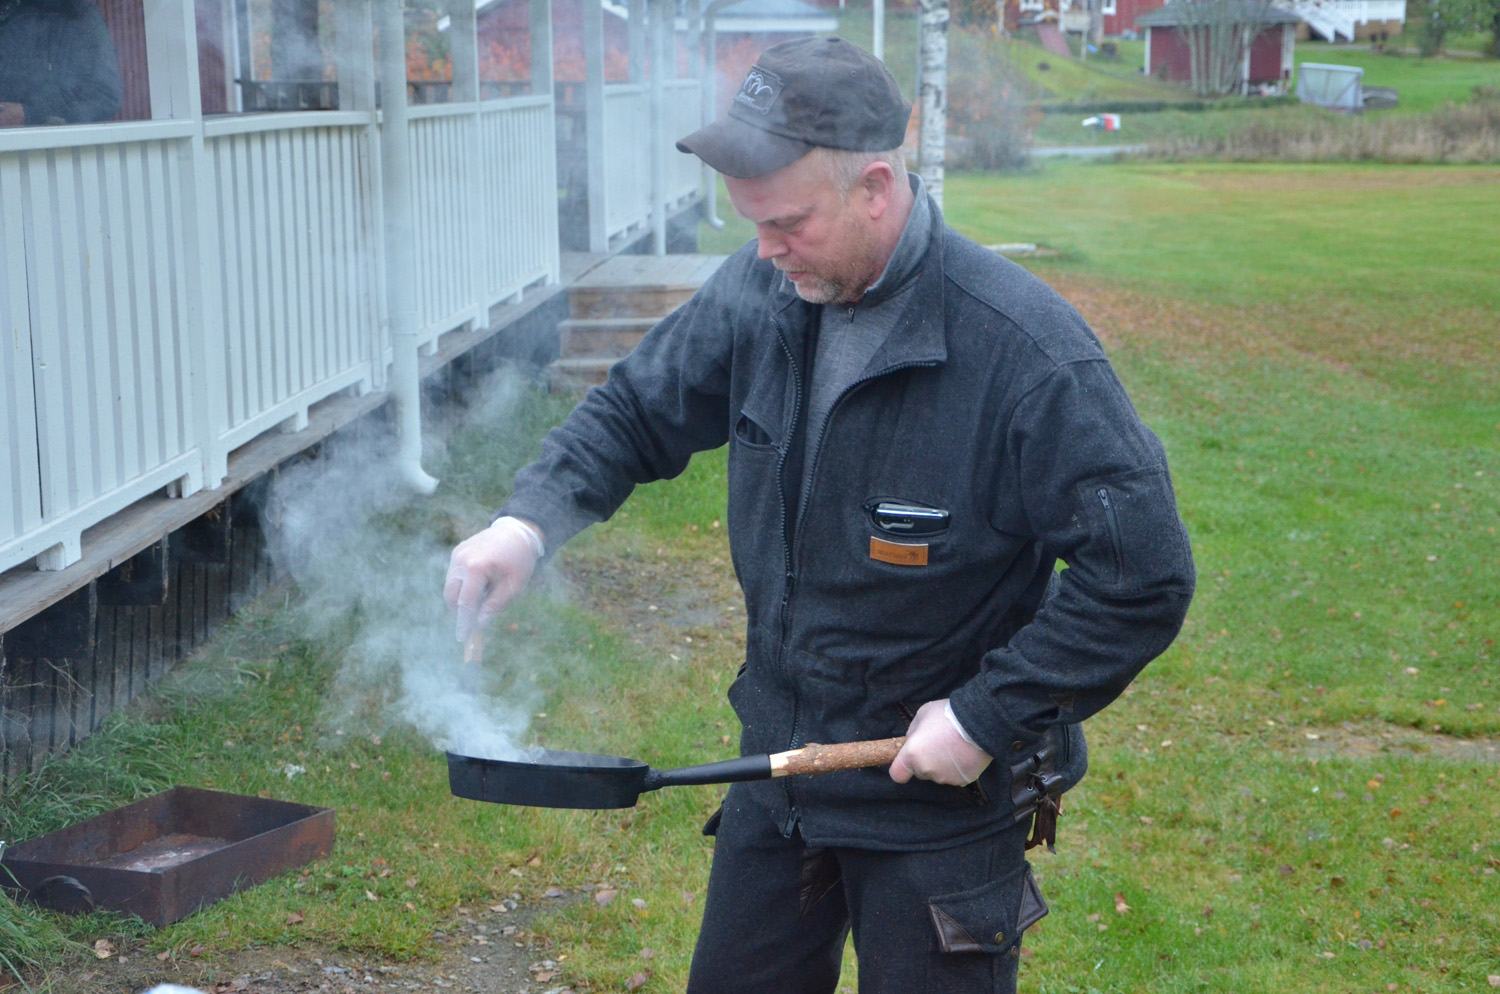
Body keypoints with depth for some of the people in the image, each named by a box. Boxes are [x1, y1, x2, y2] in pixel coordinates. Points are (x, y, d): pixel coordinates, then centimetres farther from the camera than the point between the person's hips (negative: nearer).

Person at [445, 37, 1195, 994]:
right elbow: (636, 411, 7)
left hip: (942, 802, -6)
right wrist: (530, 518, -11)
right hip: (779, 769, 6)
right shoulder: (759, 294, -8)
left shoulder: (1026, 351, -26)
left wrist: (989, 715, -21)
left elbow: (1143, 580, -21)